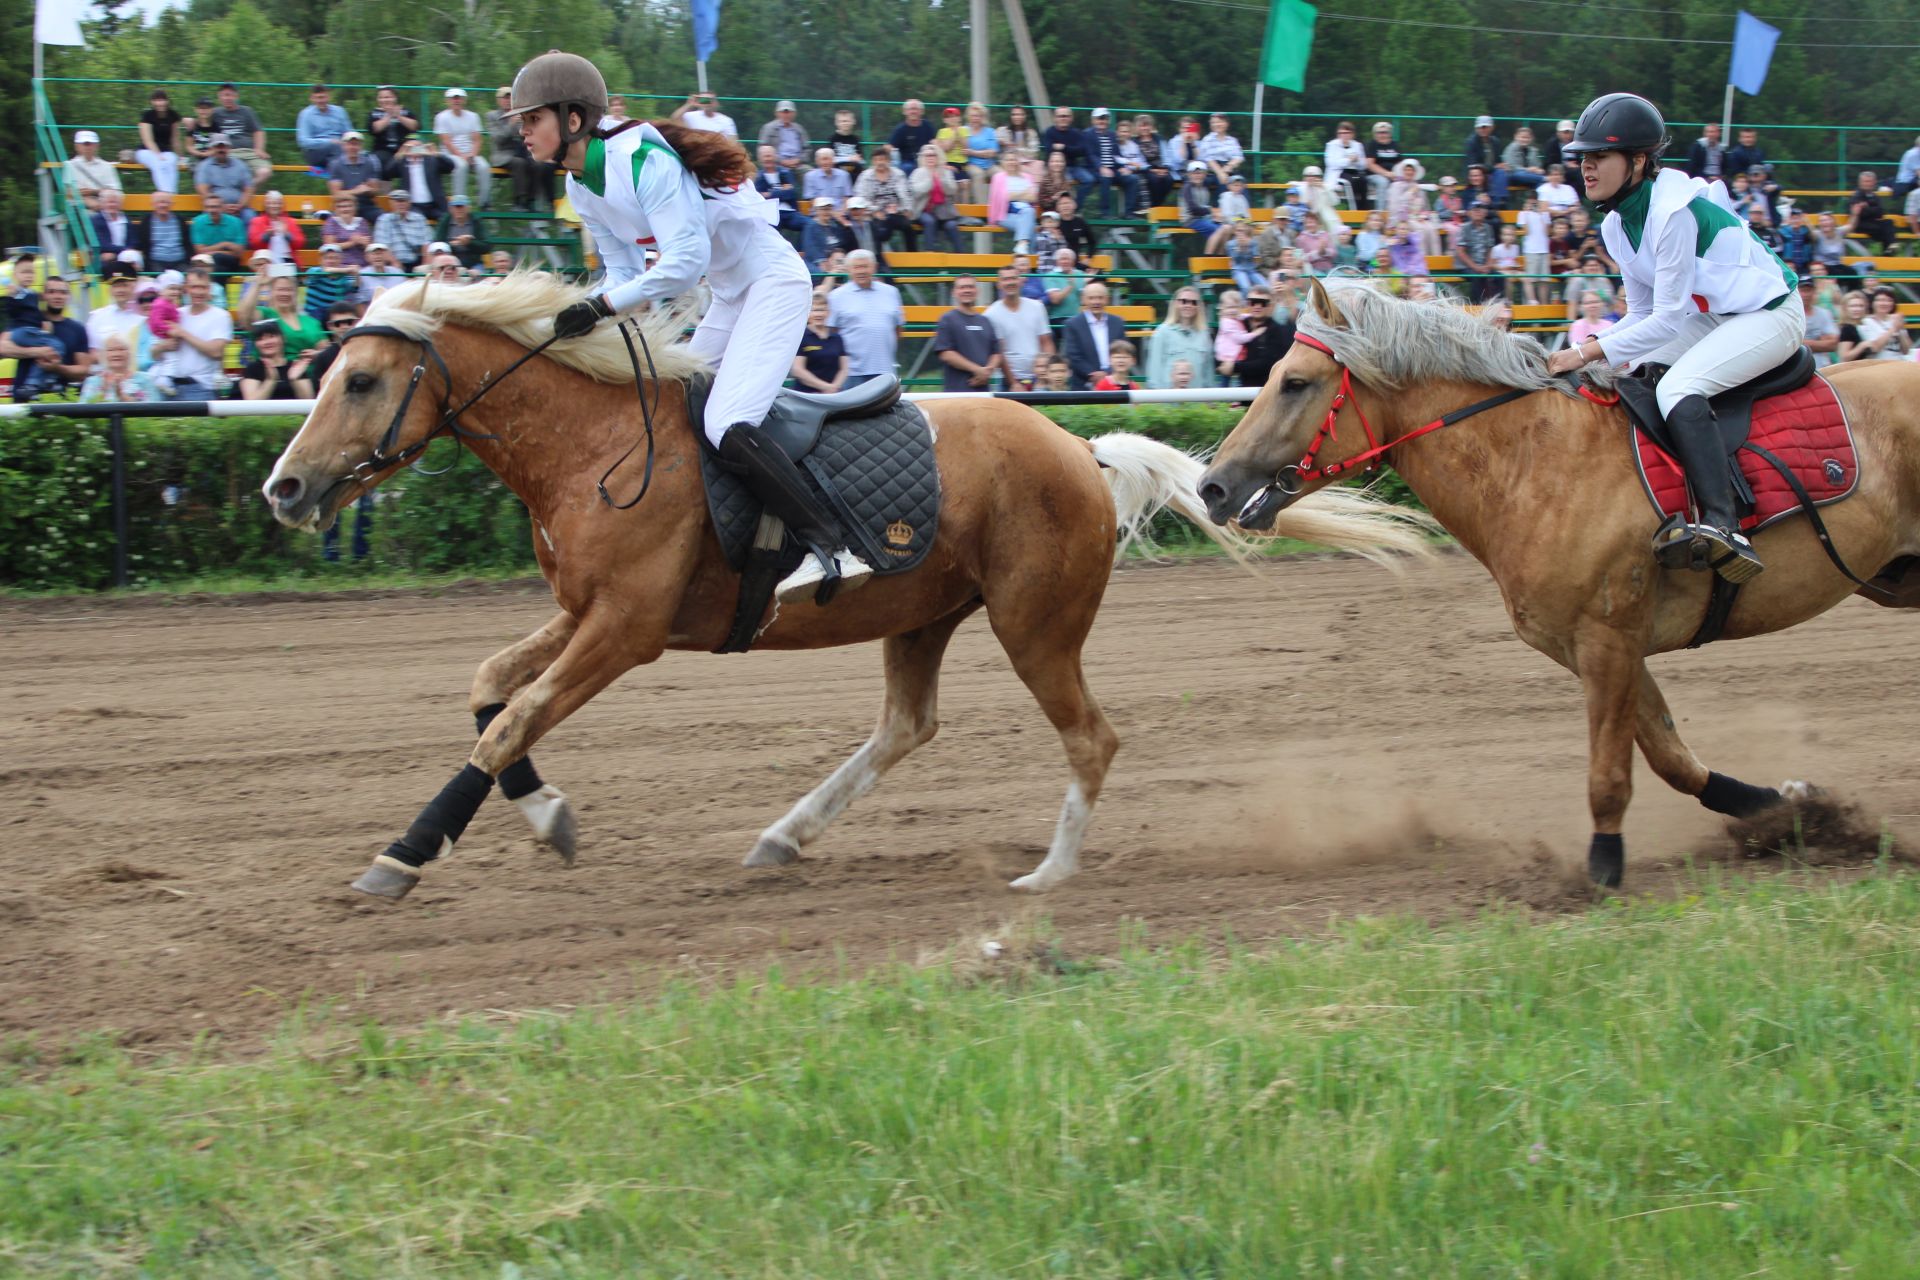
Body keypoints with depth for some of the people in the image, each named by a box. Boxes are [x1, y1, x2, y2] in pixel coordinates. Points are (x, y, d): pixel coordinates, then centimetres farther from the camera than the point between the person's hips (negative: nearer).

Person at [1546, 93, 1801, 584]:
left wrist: (1589, 352, -26)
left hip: (1770, 315, -10)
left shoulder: (1674, 213, -25)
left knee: (1676, 387, -31)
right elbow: (1641, 316, 11)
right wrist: (1584, 351, -5)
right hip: (1713, 317, 10)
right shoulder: (1618, 225, 3)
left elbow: (1666, 321, -25)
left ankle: (1723, 527, -45)